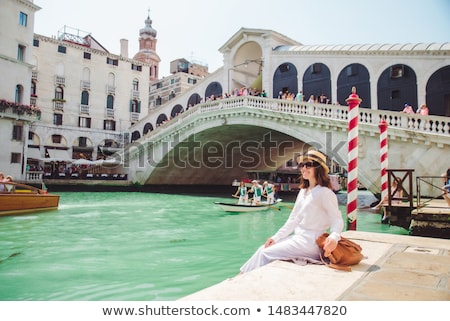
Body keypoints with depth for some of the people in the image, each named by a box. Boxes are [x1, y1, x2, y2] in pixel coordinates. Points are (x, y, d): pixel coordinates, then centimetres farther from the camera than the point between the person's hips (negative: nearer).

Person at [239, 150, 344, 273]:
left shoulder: (324, 193, -13)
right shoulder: (303, 191, 12)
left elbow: (337, 220, -17)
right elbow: (292, 220, 14)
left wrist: (333, 237, -38)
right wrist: (275, 237, 8)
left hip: (310, 242, -8)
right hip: (298, 238, 8)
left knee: (266, 253, -9)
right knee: (262, 249, 0)